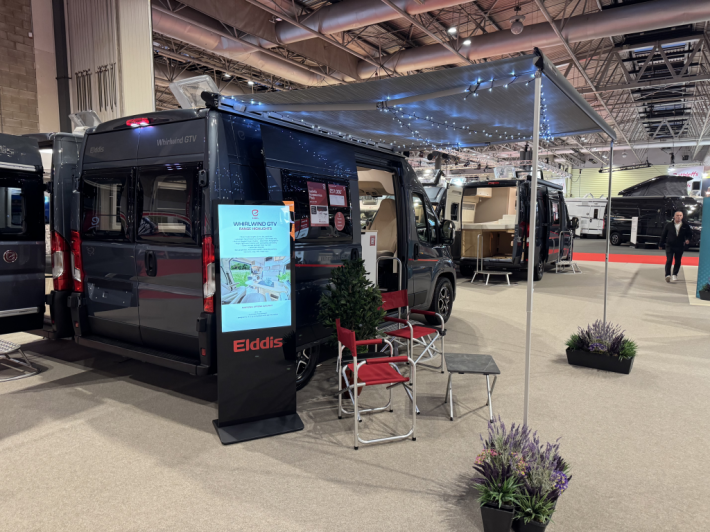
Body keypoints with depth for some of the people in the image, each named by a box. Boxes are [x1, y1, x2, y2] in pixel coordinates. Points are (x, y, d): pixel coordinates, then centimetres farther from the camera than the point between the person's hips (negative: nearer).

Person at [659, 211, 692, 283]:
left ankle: (675, 275, 26)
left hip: (680, 246, 2)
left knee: (678, 261, 11)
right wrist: (661, 245, 7)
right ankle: (667, 275, -18)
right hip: (669, 246, -2)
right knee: (669, 260, -12)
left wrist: (688, 239, -9)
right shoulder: (669, 225, -2)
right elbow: (663, 235, 4)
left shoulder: (685, 225, 1)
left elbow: (690, 233, 13)